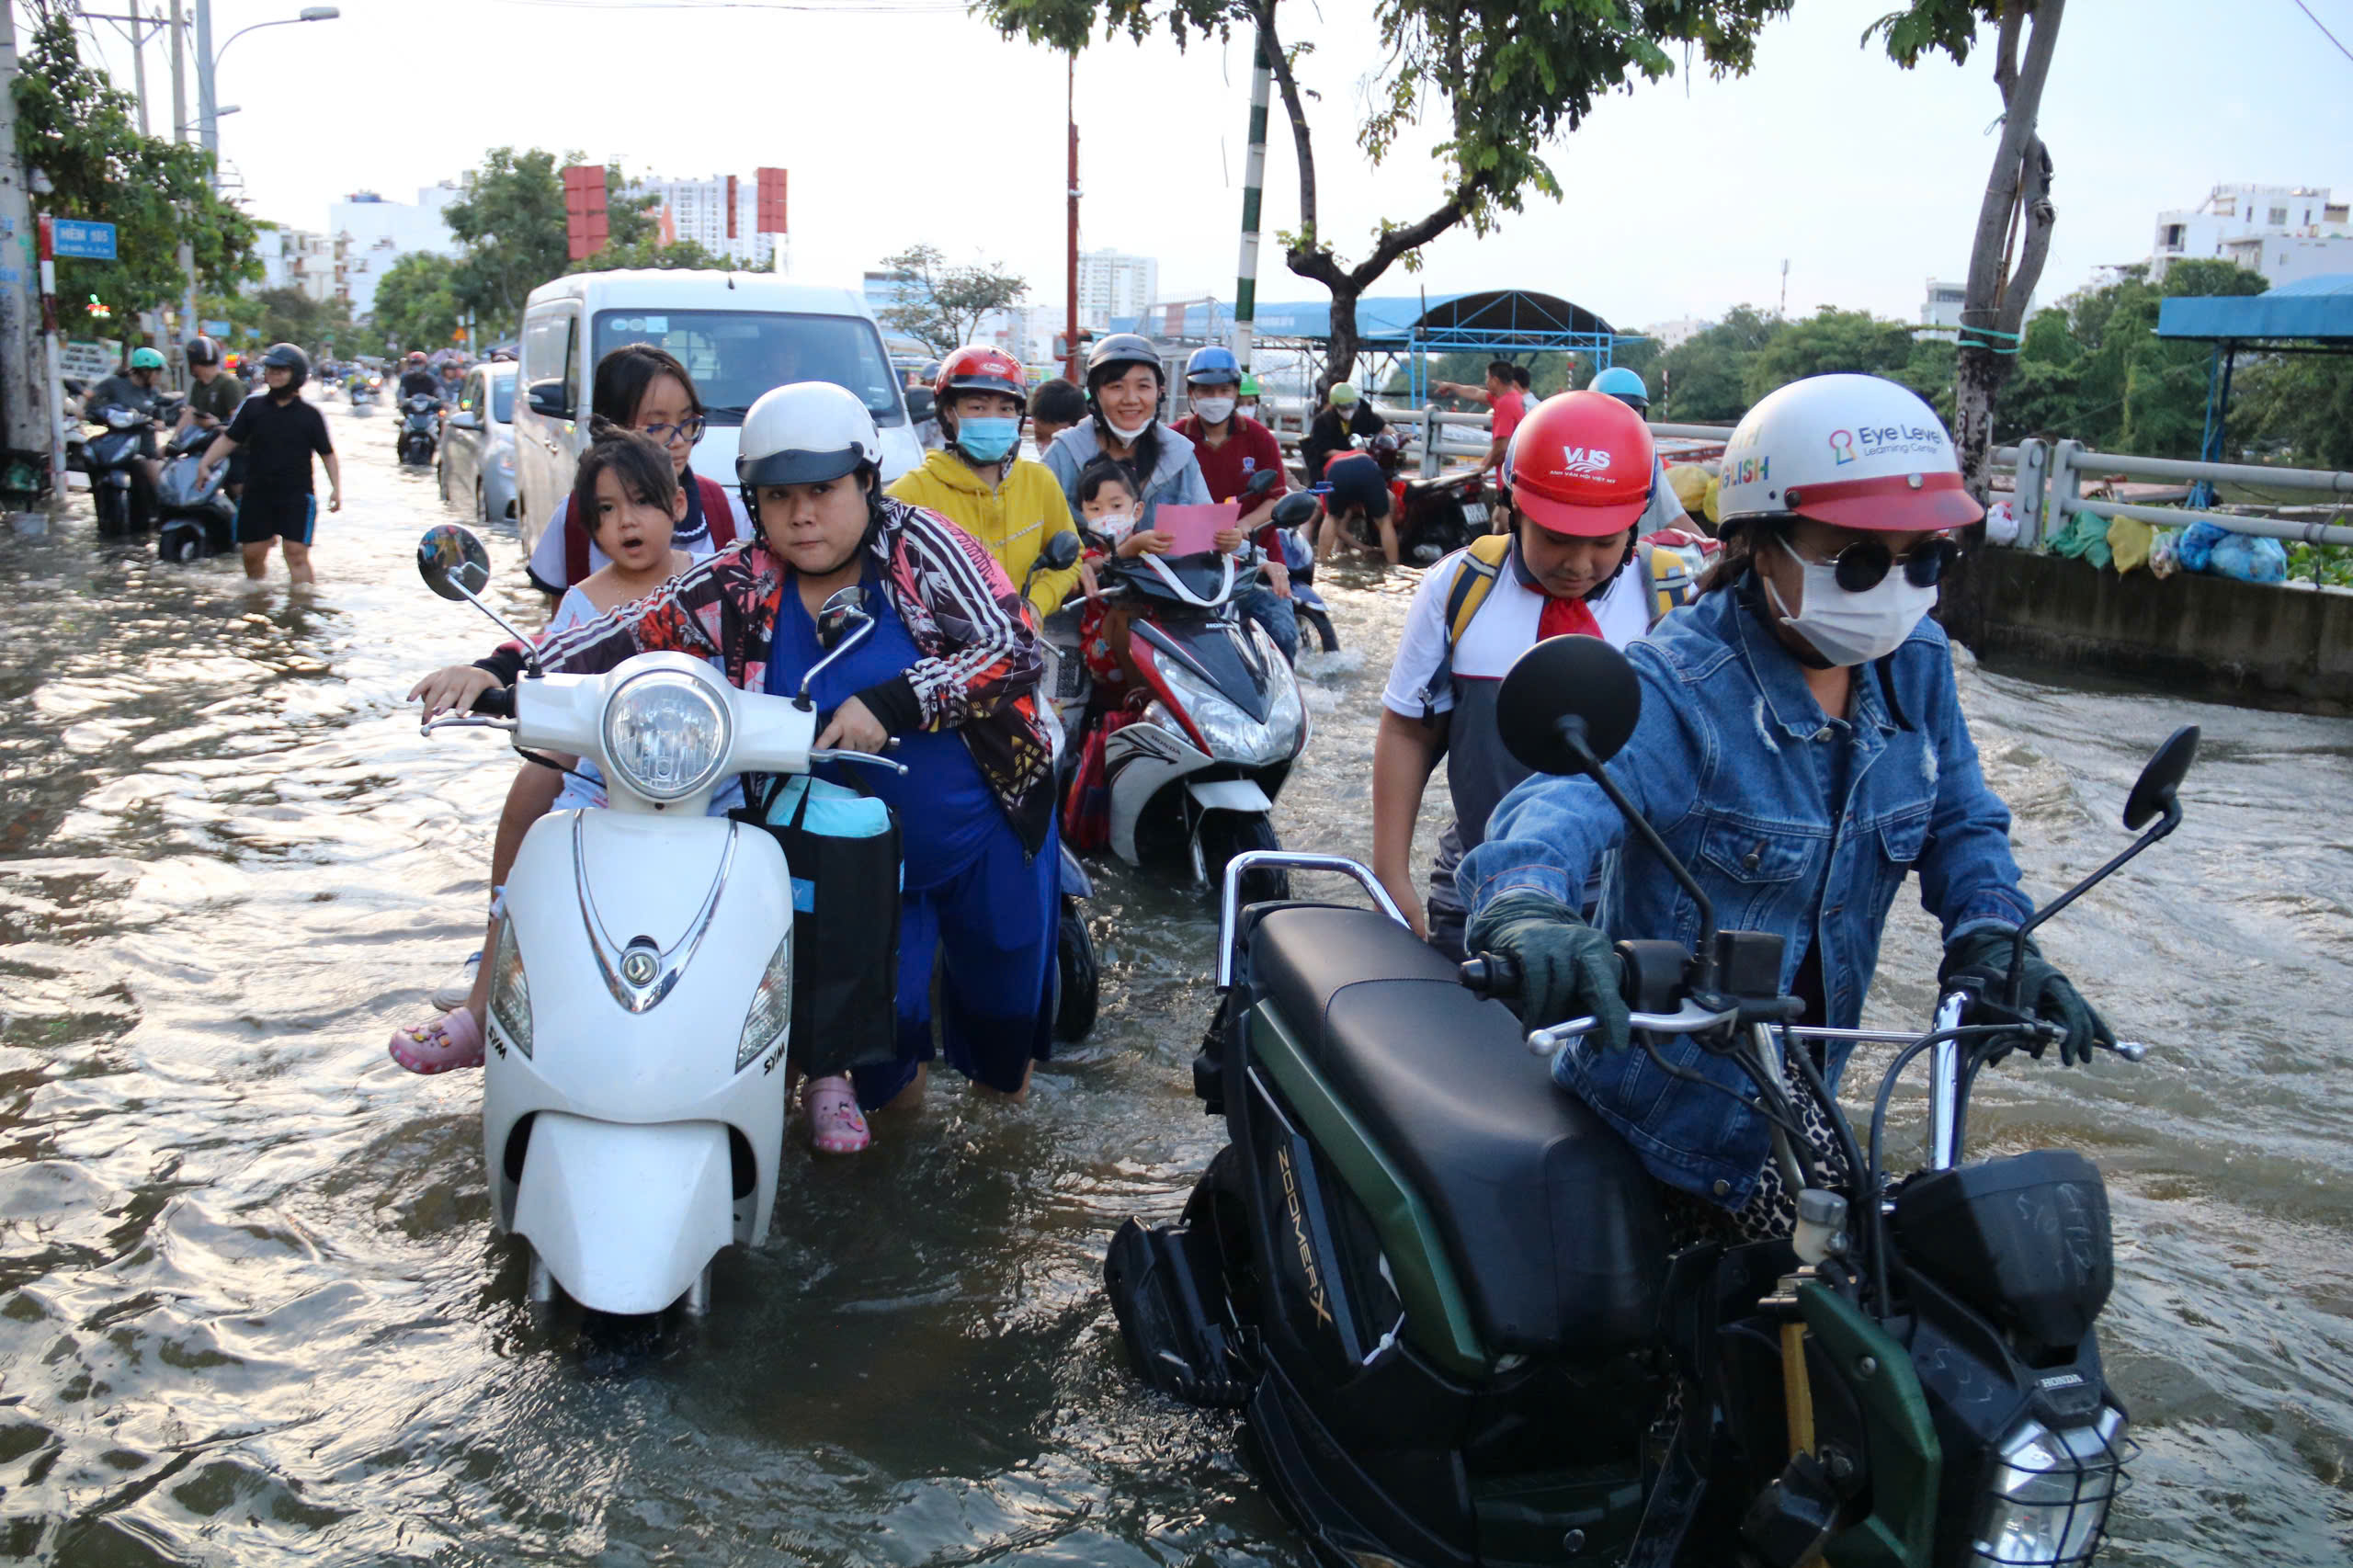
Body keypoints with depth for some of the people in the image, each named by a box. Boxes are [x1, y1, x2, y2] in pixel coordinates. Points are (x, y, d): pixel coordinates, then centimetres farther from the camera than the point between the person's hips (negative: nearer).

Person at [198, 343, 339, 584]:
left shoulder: (310, 415, 1)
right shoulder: (252, 406, 6)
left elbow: (327, 454, 4)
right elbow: (229, 439, 8)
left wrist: (336, 488, -5)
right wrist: (205, 463, -4)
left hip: (296, 494, -3)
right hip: (257, 492, 3)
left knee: (297, 555, -12)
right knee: (253, 553, 9)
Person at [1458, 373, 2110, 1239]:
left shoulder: (1913, 663, -2)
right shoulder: (1681, 687, -25)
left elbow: (1959, 819, 6)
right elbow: (1562, 800, -42)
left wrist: (1993, 938, -14)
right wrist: (1526, 906, -64)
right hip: (1672, 1070, -7)